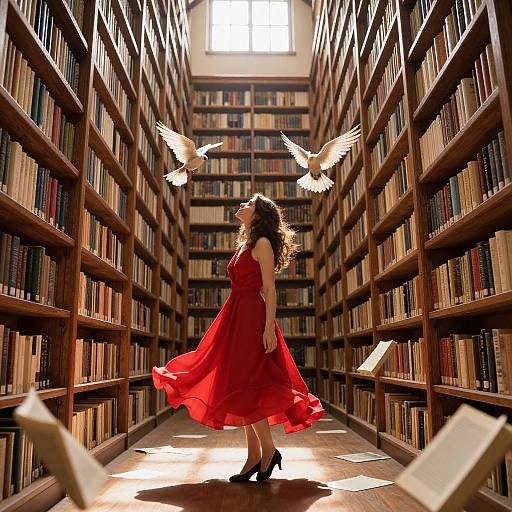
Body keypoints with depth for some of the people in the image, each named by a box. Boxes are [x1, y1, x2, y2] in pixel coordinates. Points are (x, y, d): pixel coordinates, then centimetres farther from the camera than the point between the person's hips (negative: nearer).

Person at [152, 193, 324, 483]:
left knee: (246, 385, -10)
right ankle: (254, 456, 17)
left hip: (251, 318, -9)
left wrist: (269, 326, -20)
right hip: (237, 317, 9)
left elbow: (270, 289, -12)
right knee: (242, 387, 8)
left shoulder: (262, 243, -5)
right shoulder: (244, 245, 20)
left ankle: (268, 450, 5)